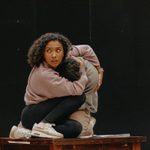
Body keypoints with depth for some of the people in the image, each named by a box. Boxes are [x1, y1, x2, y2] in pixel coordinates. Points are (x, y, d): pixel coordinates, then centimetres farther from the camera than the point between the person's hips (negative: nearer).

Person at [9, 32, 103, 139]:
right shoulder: (43, 74, -26)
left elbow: (86, 49, 11)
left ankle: (27, 131, -9)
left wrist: (98, 69, 12)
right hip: (33, 115, -8)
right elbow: (77, 90, -24)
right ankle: (44, 125, -20)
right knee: (79, 97, -20)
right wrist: (82, 71, -9)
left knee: (75, 128, -20)